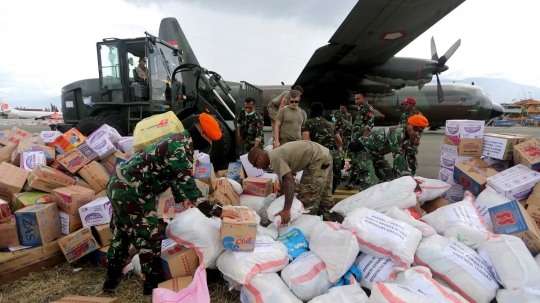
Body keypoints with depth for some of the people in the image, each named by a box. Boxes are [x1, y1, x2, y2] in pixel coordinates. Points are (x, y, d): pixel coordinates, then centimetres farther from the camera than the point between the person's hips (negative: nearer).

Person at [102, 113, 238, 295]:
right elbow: (188, 185, -26)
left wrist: (181, 198, 20)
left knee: (120, 235, 24)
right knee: (148, 239, 5)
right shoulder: (181, 148, -22)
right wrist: (217, 211, -24)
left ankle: (112, 279, 42)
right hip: (131, 193, -11)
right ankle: (153, 284, 23)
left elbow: (174, 176, 20)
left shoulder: (178, 140, 10)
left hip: (119, 186, 11)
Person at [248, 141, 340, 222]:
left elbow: (289, 181, -29)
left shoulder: (275, 159, -18)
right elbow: (284, 180, 19)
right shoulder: (274, 153, 12)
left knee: (307, 199, -6)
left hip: (318, 159, -11)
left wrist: (286, 210, -31)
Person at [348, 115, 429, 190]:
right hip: (362, 149, -10)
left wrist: (410, 177, 4)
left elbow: (403, 157, 7)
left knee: (389, 178, 11)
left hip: (375, 153, 10)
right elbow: (398, 158, -31)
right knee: (369, 182, -23)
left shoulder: (408, 136, 0)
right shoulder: (397, 133, -30)